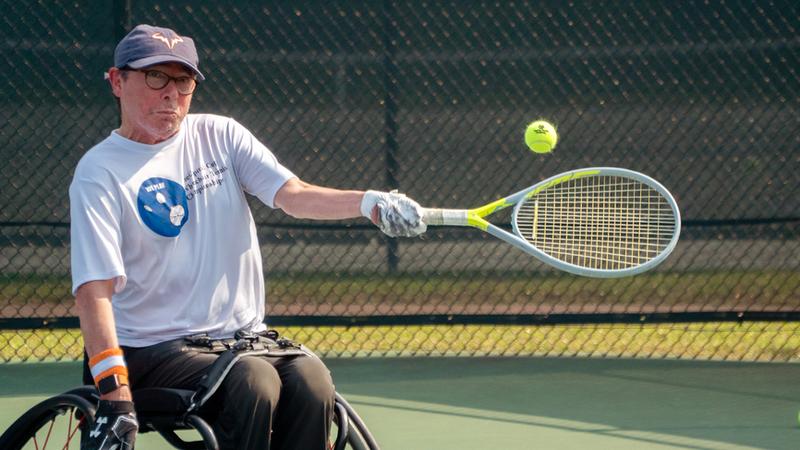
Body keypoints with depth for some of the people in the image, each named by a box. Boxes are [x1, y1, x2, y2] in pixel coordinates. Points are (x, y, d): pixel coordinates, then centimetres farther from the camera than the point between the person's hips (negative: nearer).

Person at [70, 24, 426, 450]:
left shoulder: (219, 135, 10)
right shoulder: (100, 172, -5)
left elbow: (293, 194, -4)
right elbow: (95, 288, -14)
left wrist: (369, 202, -24)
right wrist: (114, 392, -26)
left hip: (243, 334, 5)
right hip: (154, 350, -5)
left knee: (310, 380, -26)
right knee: (253, 381, -32)